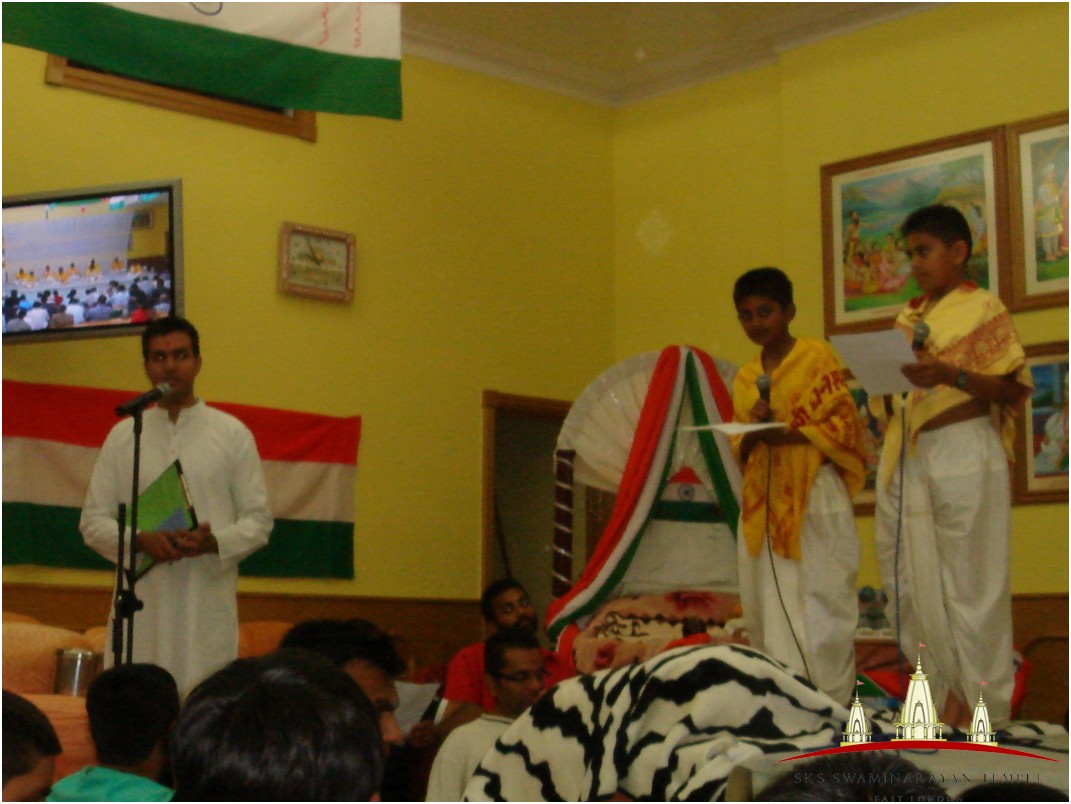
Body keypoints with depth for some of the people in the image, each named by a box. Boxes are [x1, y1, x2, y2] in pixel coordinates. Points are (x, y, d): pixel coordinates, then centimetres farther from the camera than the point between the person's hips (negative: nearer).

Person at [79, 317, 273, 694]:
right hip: (141, 604, 1)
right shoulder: (122, 436, 11)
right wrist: (140, 540, -10)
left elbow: (258, 520, 5)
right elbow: (93, 521, 9)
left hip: (208, 605, -1)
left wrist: (214, 542, -14)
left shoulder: (233, 434, 7)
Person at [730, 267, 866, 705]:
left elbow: (844, 426, -4)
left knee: (820, 610, -8)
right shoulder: (744, 378, 17)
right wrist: (751, 433, -5)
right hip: (763, 505, 5)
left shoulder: (817, 356, 2)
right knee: (769, 614, 2)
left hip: (816, 501, -5)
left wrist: (788, 434, -17)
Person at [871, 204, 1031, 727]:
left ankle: (982, 705, 2)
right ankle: (947, 694, 13)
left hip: (963, 453, -7)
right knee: (911, 585, 5)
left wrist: (950, 374, -21)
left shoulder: (983, 309, 1)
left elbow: (1014, 388, -8)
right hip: (906, 459, 7)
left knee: (970, 583, -4)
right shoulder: (908, 317, 19)